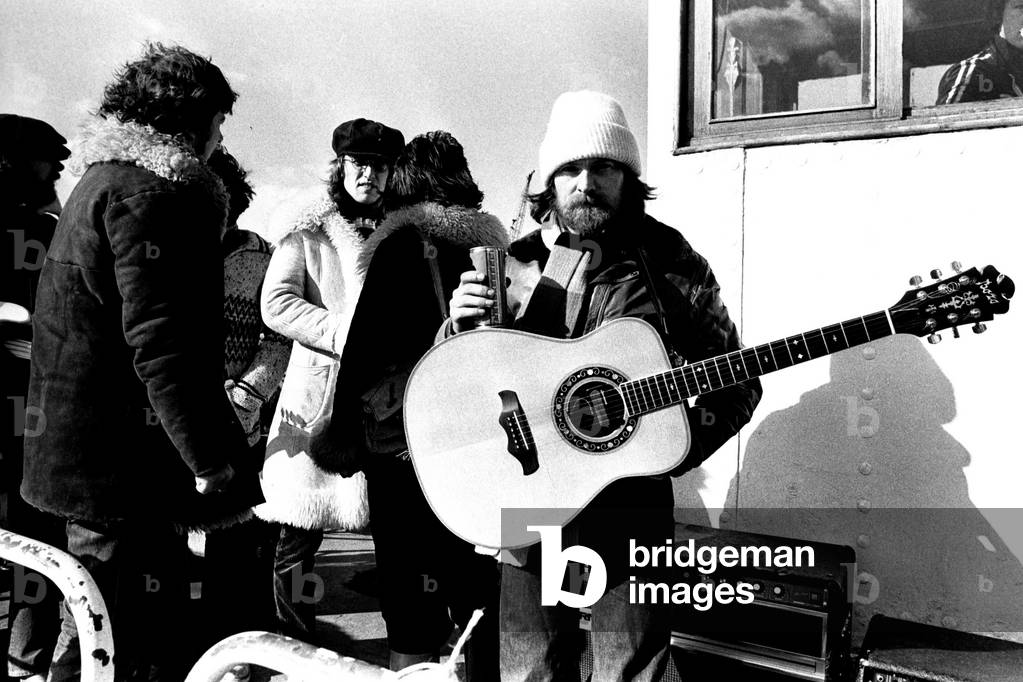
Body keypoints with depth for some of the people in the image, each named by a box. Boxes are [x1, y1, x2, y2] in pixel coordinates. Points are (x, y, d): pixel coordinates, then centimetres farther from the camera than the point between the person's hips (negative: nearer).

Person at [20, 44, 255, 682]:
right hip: (121, 460, -11)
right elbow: (158, 338, -23)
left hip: (86, 452, 11)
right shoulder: (148, 191, -14)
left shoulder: (105, 180, 20)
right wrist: (209, 457, -23)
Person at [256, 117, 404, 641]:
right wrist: (344, 333, -15)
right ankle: (296, 649, 13)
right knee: (301, 529, -1)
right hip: (320, 393, -3)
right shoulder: (307, 234, 6)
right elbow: (276, 305, -5)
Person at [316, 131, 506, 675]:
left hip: (405, 444, -5)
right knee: (480, 597, 15)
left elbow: (365, 342, -8)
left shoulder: (404, 239, -4)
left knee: (415, 614, 0)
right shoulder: (490, 239, 11)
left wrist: (343, 431, -1)